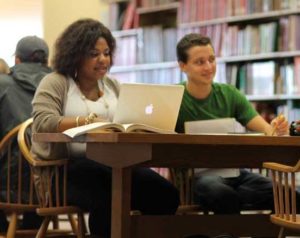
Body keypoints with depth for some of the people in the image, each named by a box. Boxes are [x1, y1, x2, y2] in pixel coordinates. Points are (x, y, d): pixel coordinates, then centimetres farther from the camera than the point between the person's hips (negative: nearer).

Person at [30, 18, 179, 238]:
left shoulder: (113, 85, 21)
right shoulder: (55, 83, 3)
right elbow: (43, 123, -13)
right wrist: (87, 121, -27)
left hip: (110, 165, 5)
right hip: (63, 170, -5)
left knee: (165, 194, -22)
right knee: (108, 198, -37)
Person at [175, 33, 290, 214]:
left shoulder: (230, 94, 9)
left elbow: (265, 130, 0)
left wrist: (275, 129, -25)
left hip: (233, 172, 4)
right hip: (196, 176, -3)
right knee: (221, 193, -38)